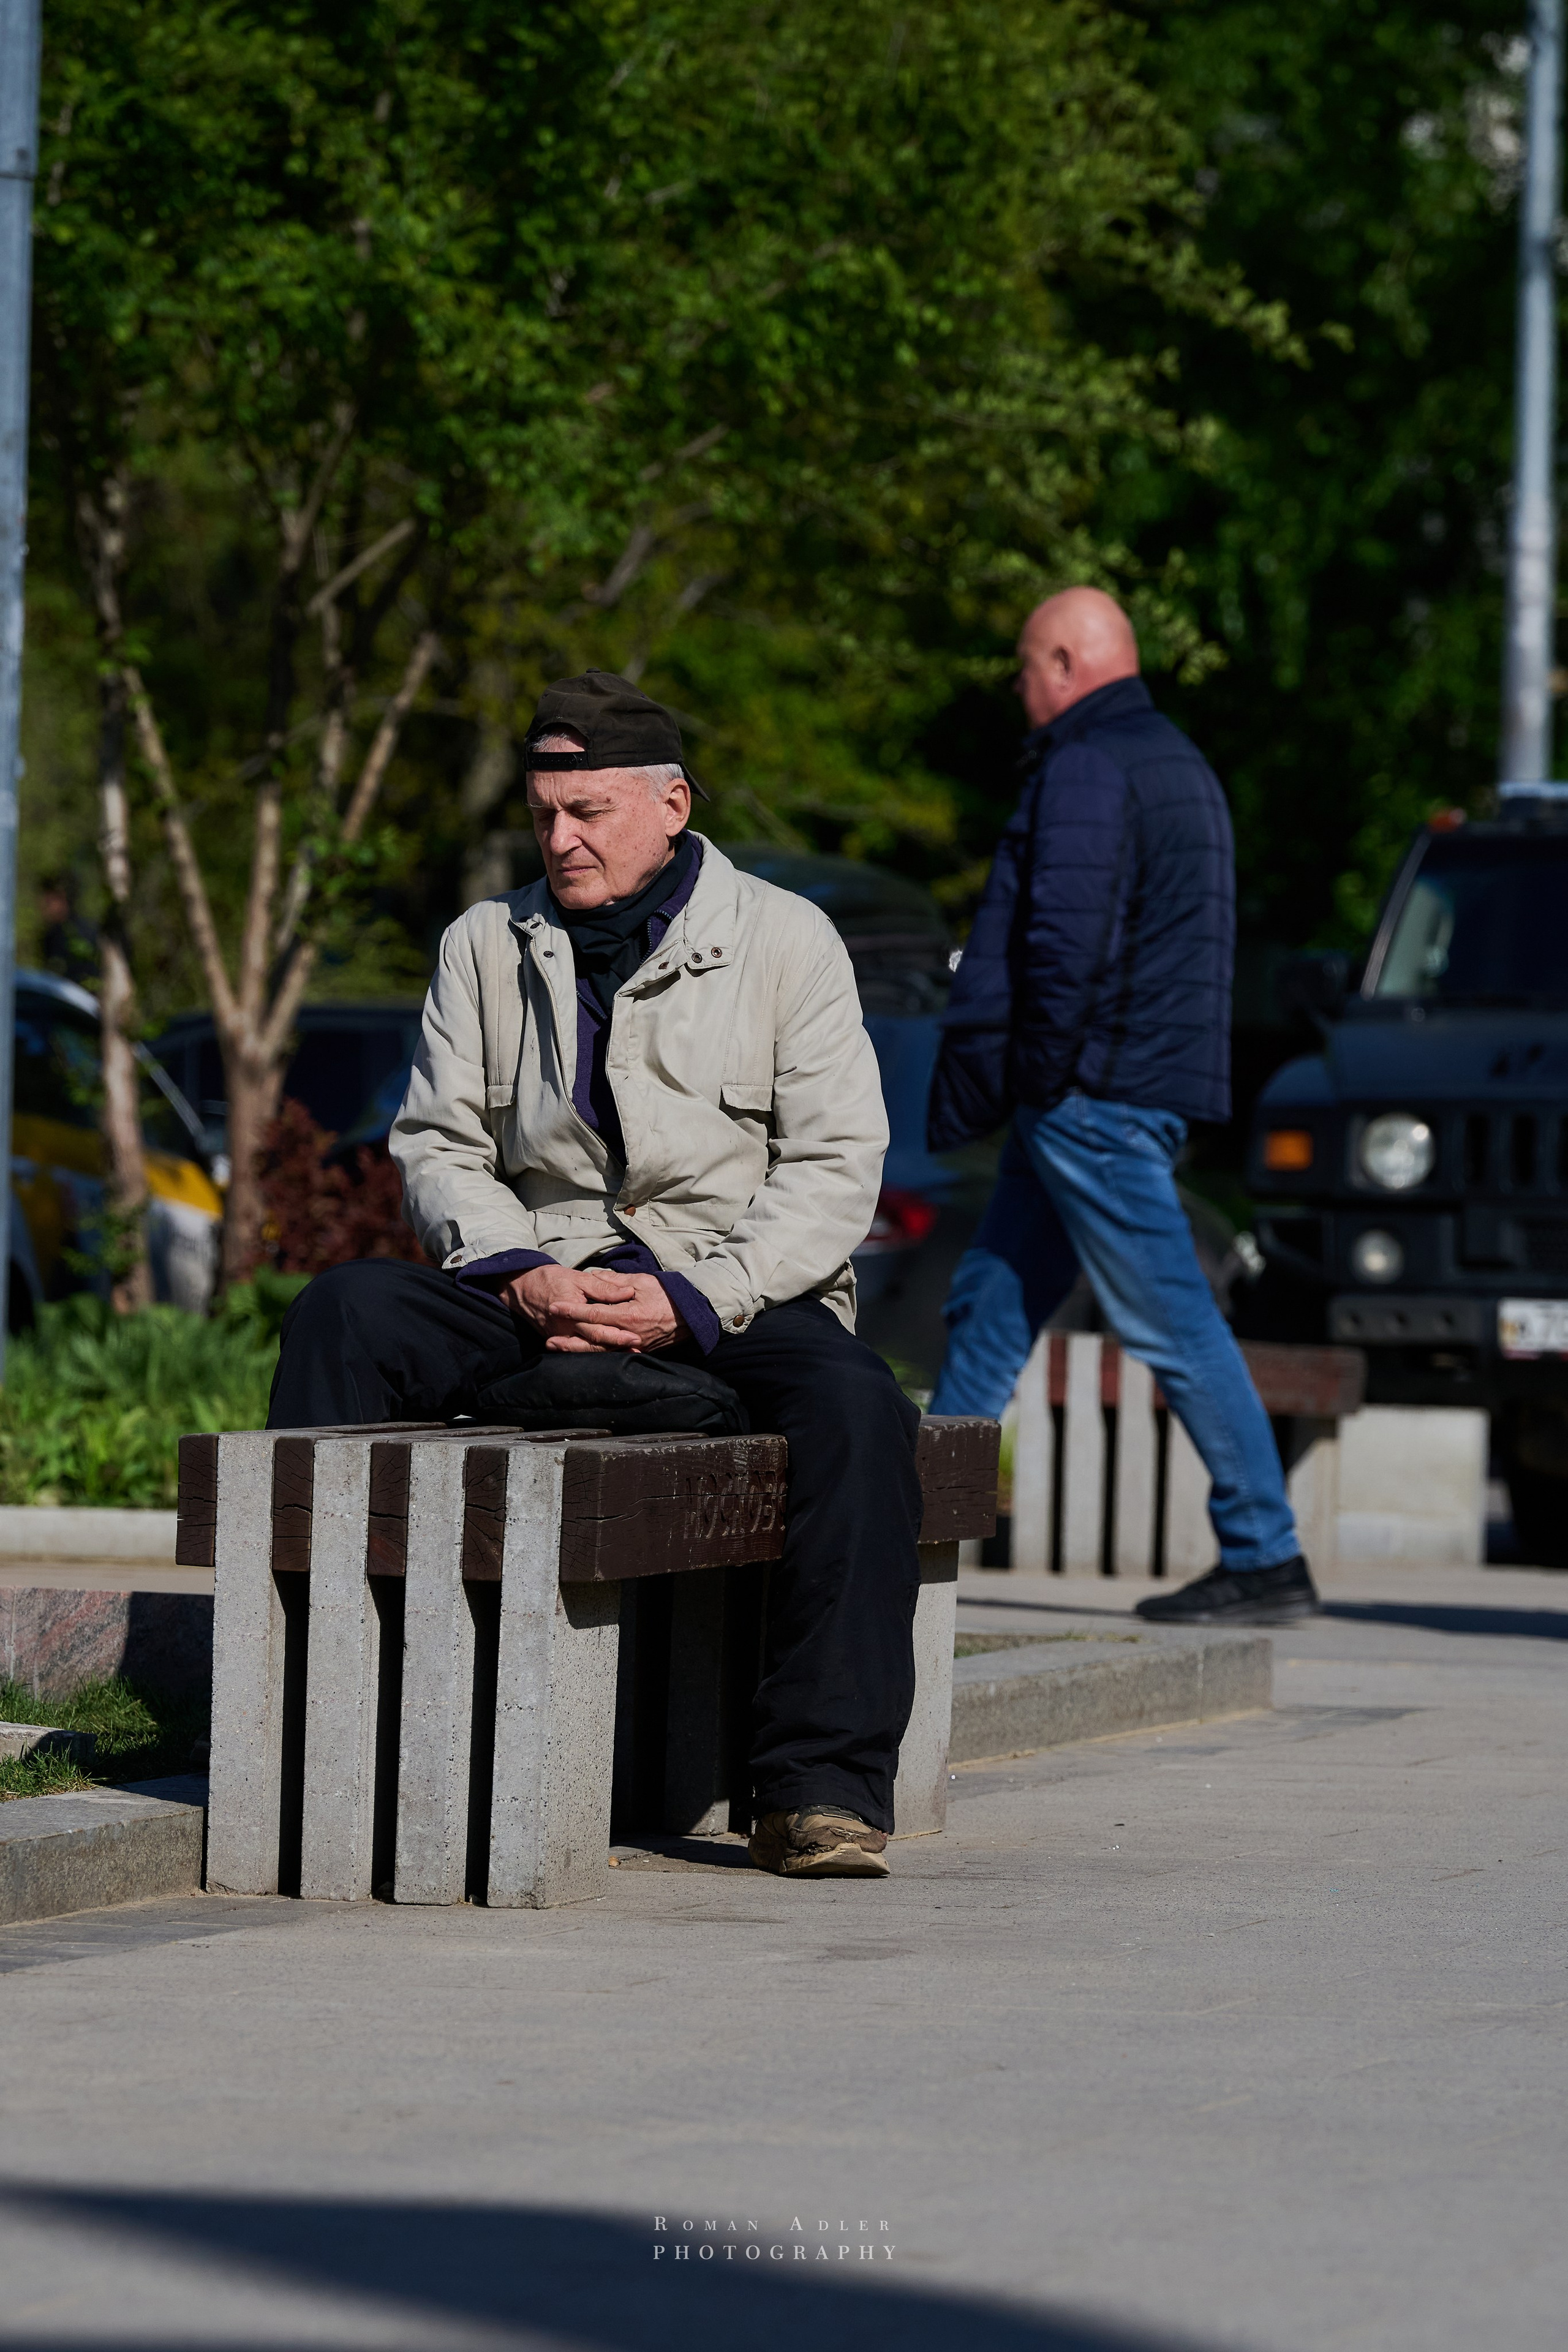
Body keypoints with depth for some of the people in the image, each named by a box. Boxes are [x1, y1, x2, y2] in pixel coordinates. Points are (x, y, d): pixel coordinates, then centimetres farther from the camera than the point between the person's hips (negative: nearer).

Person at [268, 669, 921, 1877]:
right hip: (537, 1280, 3)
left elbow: (836, 1170, -4)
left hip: (735, 1292, -3)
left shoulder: (785, 940, 3)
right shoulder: (487, 946, 13)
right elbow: (439, 1142, 10)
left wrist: (693, 1303, -17)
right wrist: (517, 1275, -11)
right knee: (344, 1313, -25)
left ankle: (823, 1788, -31)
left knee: (854, 1408, -34)